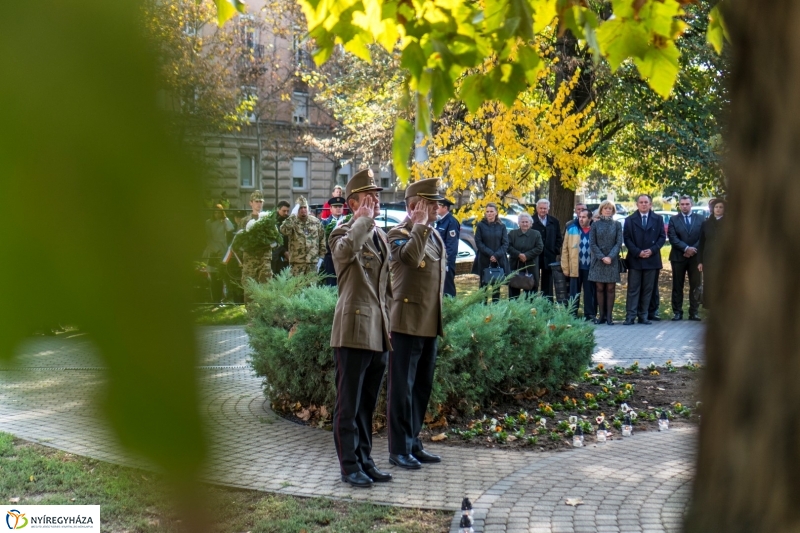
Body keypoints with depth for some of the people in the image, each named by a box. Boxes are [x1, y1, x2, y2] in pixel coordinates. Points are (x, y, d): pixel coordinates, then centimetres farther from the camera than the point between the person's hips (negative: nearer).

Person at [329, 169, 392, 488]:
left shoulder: (380, 235, 17)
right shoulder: (344, 233, -7)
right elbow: (346, 249, -34)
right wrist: (363, 220, -19)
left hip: (379, 333, 7)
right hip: (354, 330, -7)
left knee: (368, 403, 14)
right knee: (349, 404, 1)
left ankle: (364, 459, 23)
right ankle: (349, 465, 9)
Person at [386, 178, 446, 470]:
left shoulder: (435, 235, 16)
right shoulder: (399, 233, -9)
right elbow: (410, 257, -32)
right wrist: (420, 225, -20)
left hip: (430, 325, 8)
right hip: (407, 323, -8)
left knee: (422, 388, 14)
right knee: (402, 389, -1)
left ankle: (413, 443, 24)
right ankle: (399, 449, 6)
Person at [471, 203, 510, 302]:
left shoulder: (501, 226, 5)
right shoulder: (480, 225, 1)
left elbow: (505, 243, 2)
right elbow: (478, 242, -3)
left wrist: (497, 255, -12)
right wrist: (490, 253, -12)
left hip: (499, 260, 1)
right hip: (484, 260, -1)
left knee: (497, 284, 3)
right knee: (483, 284, 0)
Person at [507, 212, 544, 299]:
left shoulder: (536, 234, 6)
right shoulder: (512, 233, 9)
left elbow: (539, 248, -5)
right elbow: (508, 247, -2)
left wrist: (527, 255, -16)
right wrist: (519, 254, -17)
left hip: (531, 267, -1)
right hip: (515, 266, 1)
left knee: (530, 290, -1)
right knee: (514, 290, 3)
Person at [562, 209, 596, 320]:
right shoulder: (571, 229, 6)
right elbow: (565, 249, 6)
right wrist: (565, 267, 1)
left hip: (590, 268, 0)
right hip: (575, 268, 0)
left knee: (590, 293, 6)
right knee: (574, 293, 4)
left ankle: (589, 315, 13)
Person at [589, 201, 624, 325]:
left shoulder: (617, 225, 6)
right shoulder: (595, 224, 5)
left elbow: (619, 243, 0)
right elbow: (592, 244, 0)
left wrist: (610, 257, -13)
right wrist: (602, 257, -12)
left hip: (612, 260, 0)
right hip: (598, 261, 0)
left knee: (610, 289, -1)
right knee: (600, 288, 1)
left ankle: (609, 316, 2)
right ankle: (601, 315, 5)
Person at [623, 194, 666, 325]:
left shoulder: (658, 219, 9)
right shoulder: (630, 220, 6)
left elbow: (662, 237, 5)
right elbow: (627, 238, 0)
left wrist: (652, 250, -10)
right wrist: (638, 252, -12)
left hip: (651, 259, 1)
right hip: (635, 259, -1)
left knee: (647, 289, 5)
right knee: (633, 289, -2)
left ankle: (643, 315, 9)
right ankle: (630, 316, -3)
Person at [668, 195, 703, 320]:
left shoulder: (699, 219, 9)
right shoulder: (673, 219, 5)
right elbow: (672, 238, -6)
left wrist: (693, 250, -11)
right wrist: (686, 248, -16)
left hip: (695, 257, 1)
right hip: (678, 257, -1)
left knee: (695, 286, 1)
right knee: (677, 286, 2)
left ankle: (694, 312, 5)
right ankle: (677, 312, 7)